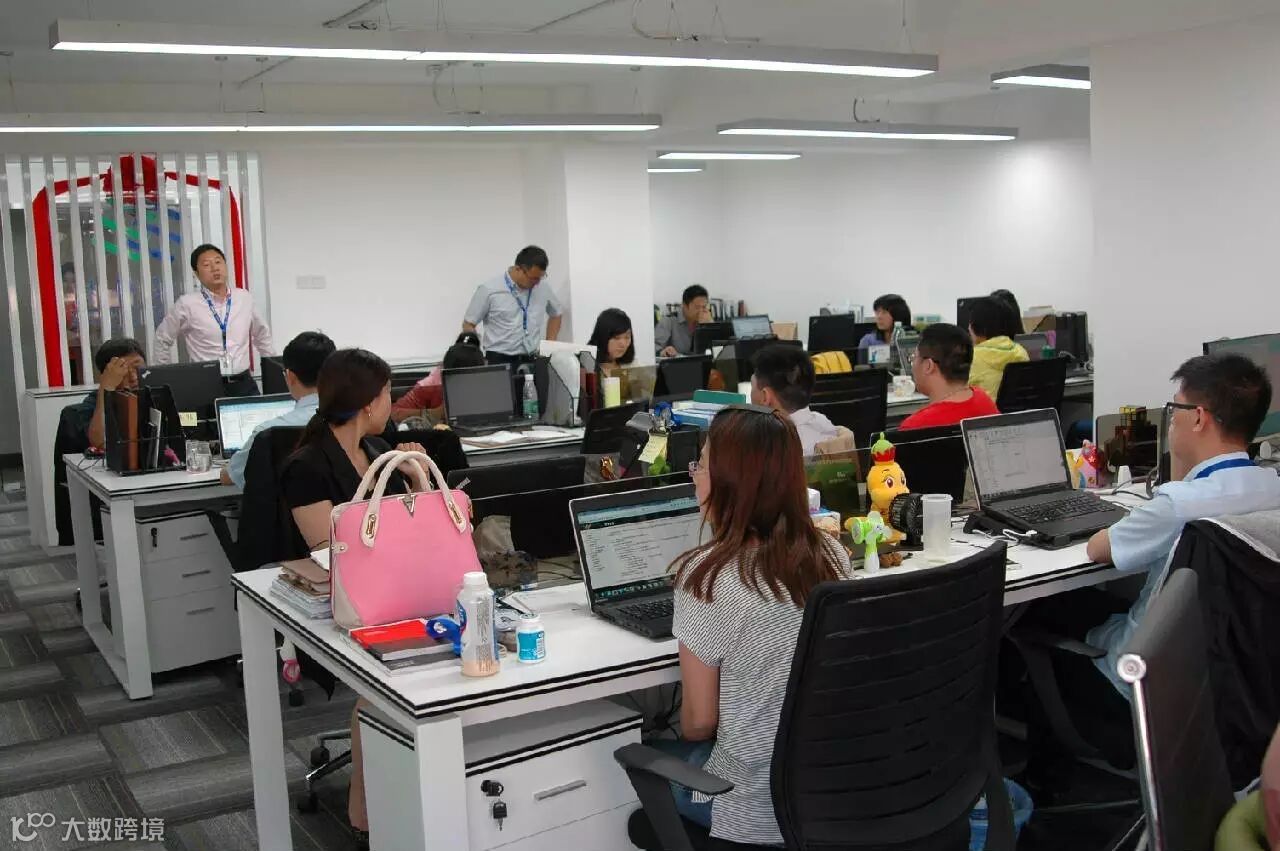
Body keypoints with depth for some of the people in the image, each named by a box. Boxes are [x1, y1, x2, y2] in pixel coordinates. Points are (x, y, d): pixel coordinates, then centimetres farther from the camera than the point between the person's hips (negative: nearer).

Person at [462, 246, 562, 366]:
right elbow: (468, 325, 2)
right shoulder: (489, 290, -4)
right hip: (499, 361, -3)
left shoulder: (543, 289, 6)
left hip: (532, 360, 4)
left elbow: (556, 314, 25)